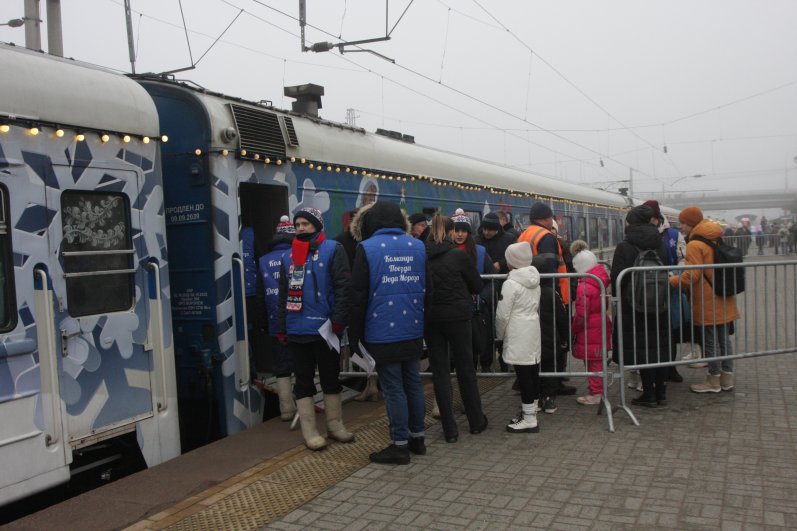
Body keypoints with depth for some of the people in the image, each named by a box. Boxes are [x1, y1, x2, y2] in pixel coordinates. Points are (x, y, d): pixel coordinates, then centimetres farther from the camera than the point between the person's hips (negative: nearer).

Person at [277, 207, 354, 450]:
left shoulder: (333, 250, -3)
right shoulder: (288, 257, 12)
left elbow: (343, 287, -10)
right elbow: (283, 295, 16)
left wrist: (338, 320, -18)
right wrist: (281, 328, 11)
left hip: (325, 328, -3)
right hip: (297, 330, 3)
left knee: (330, 378, 11)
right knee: (303, 381, 8)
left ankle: (334, 424, 24)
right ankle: (309, 430, 16)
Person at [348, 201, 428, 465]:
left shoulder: (367, 248, -8)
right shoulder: (418, 246, 5)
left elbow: (359, 295, -8)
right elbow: (426, 288, 9)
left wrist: (355, 334, 0)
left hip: (383, 333, -5)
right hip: (414, 331, 5)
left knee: (393, 388, 2)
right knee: (413, 384, 14)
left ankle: (400, 445, 9)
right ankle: (417, 437, 25)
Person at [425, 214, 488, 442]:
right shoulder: (458, 255, -10)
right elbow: (477, 286, -1)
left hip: (430, 318, 2)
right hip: (457, 315, -2)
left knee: (440, 372, 7)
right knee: (466, 369, 12)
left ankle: (449, 429, 9)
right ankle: (476, 421, 24)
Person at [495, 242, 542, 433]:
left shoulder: (511, 283, -14)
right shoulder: (535, 281, 10)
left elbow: (502, 315, -12)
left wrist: (500, 335, 3)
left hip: (518, 336, -8)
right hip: (533, 331, 8)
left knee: (523, 376, -4)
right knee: (533, 373, 12)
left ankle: (529, 420, 0)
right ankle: (530, 413, 22)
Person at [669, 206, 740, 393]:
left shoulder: (695, 245, -16)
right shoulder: (715, 240, 10)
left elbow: (691, 276, -21)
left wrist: (670, 280, -10)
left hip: (707, 302, -8)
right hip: (723, 300, 8)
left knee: (710, 341, 1)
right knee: (723, 338, 14)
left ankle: (713, 381, 10)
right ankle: (727, 378, 21)